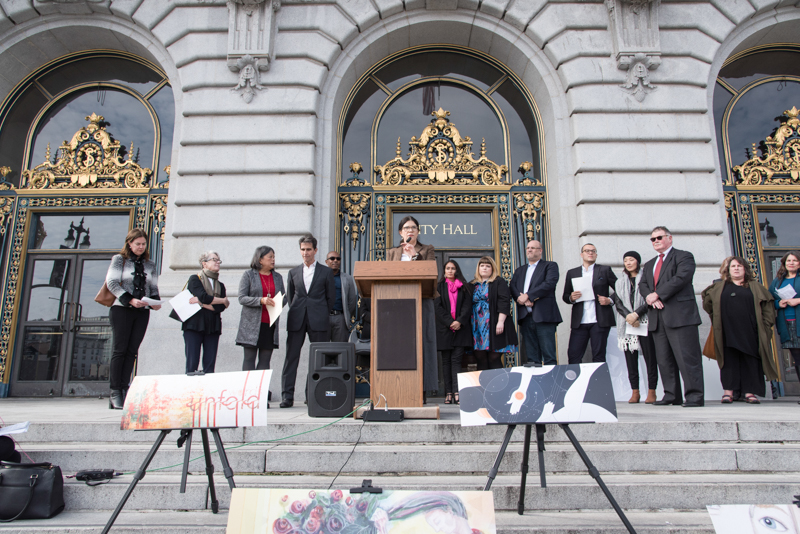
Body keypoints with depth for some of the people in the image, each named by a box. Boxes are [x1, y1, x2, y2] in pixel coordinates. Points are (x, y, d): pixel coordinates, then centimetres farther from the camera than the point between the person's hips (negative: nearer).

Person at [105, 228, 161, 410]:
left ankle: (124, 389, 4)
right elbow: (112, 283, -5)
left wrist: (155, 301, -5)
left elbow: (154, 288, 16)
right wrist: (130, 300, -16)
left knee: (132, 351, 1)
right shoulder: (119, 259, 5)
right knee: (119, 349, -5)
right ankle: (115, 392, -2)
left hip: (142, 312, 4)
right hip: (121, 309, -4)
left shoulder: (149, 265, 16)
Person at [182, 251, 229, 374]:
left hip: (213, 327, 4)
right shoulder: (194, 279, 7)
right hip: (194, 326, -4)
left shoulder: (220, 285, 18)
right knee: (192, 365, -8)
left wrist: (201, 303, -7)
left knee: (210, 366, -1)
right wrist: (224, 300, 0)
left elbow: (220, 308, 3)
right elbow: (204, 297, -12)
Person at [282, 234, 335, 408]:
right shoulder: (293, 272, 14)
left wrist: (322, 315, 6)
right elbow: (289, 296, 19)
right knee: (291, 357, -3)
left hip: (318, 321, -2)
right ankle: (287, 396, 0)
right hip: (296, 321, 2)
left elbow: (331, 297, 8)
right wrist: (296, 312, 11)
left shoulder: (326, 272, 7)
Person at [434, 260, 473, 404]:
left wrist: (460, 321, -12)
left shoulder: (464, 287, 11)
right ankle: (448, 393, 2)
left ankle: (456, 392, -10)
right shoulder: (439, 287, 9)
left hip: (460, 328, 0)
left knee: (456, 359, -6)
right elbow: (438, 307, -1)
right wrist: (450, 322, -11)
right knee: (446, 360, 2)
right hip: (444, 328, 0)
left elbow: (467, 305, 3)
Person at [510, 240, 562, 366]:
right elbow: (513, 288, 8)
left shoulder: (550, 266, 8)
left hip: (544, 316, -4)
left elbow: (549, 283, -10)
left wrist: (528, 296, -13)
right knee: (532, 358, 5)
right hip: (526, 317, 5)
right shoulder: (520, 270, 23)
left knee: (549, 357, -6)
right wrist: (523, 300, -11)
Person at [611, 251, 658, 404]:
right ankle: (635, 392, 4)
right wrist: (628, 316, -11)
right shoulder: (620, 283, 17)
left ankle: (651, 391, -1)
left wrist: (636, 314, -15)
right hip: (627, 324, 3)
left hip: (645, 323, -3)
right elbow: (618, 303, 6)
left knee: (649, 357, -6)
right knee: (631, 358, 1)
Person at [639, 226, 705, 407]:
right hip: (657, 317, 7)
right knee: (664, 359, 5)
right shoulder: (649, 265, 26)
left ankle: (694, 395, -5)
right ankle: (672, 395, 11)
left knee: (687, 357, -9)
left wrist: (657, 294, -13)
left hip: (680, 314, -6)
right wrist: (650, 298, -8)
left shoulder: (683, 256, 5)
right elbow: (642, 285, 13)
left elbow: (681, 278, -12)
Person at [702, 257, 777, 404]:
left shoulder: (755, 287, 13)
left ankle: (749, 392, 4)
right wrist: (716, 319, 12)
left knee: (750, 360, -1)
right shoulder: (719, 287, 13)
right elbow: (707, 303, 18)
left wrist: (765, 325, 1)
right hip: (728, 331, 0)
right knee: (729, 361, -3)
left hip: (749, 331, 0)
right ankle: (728, 392, -4)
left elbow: (768, 305, 9)